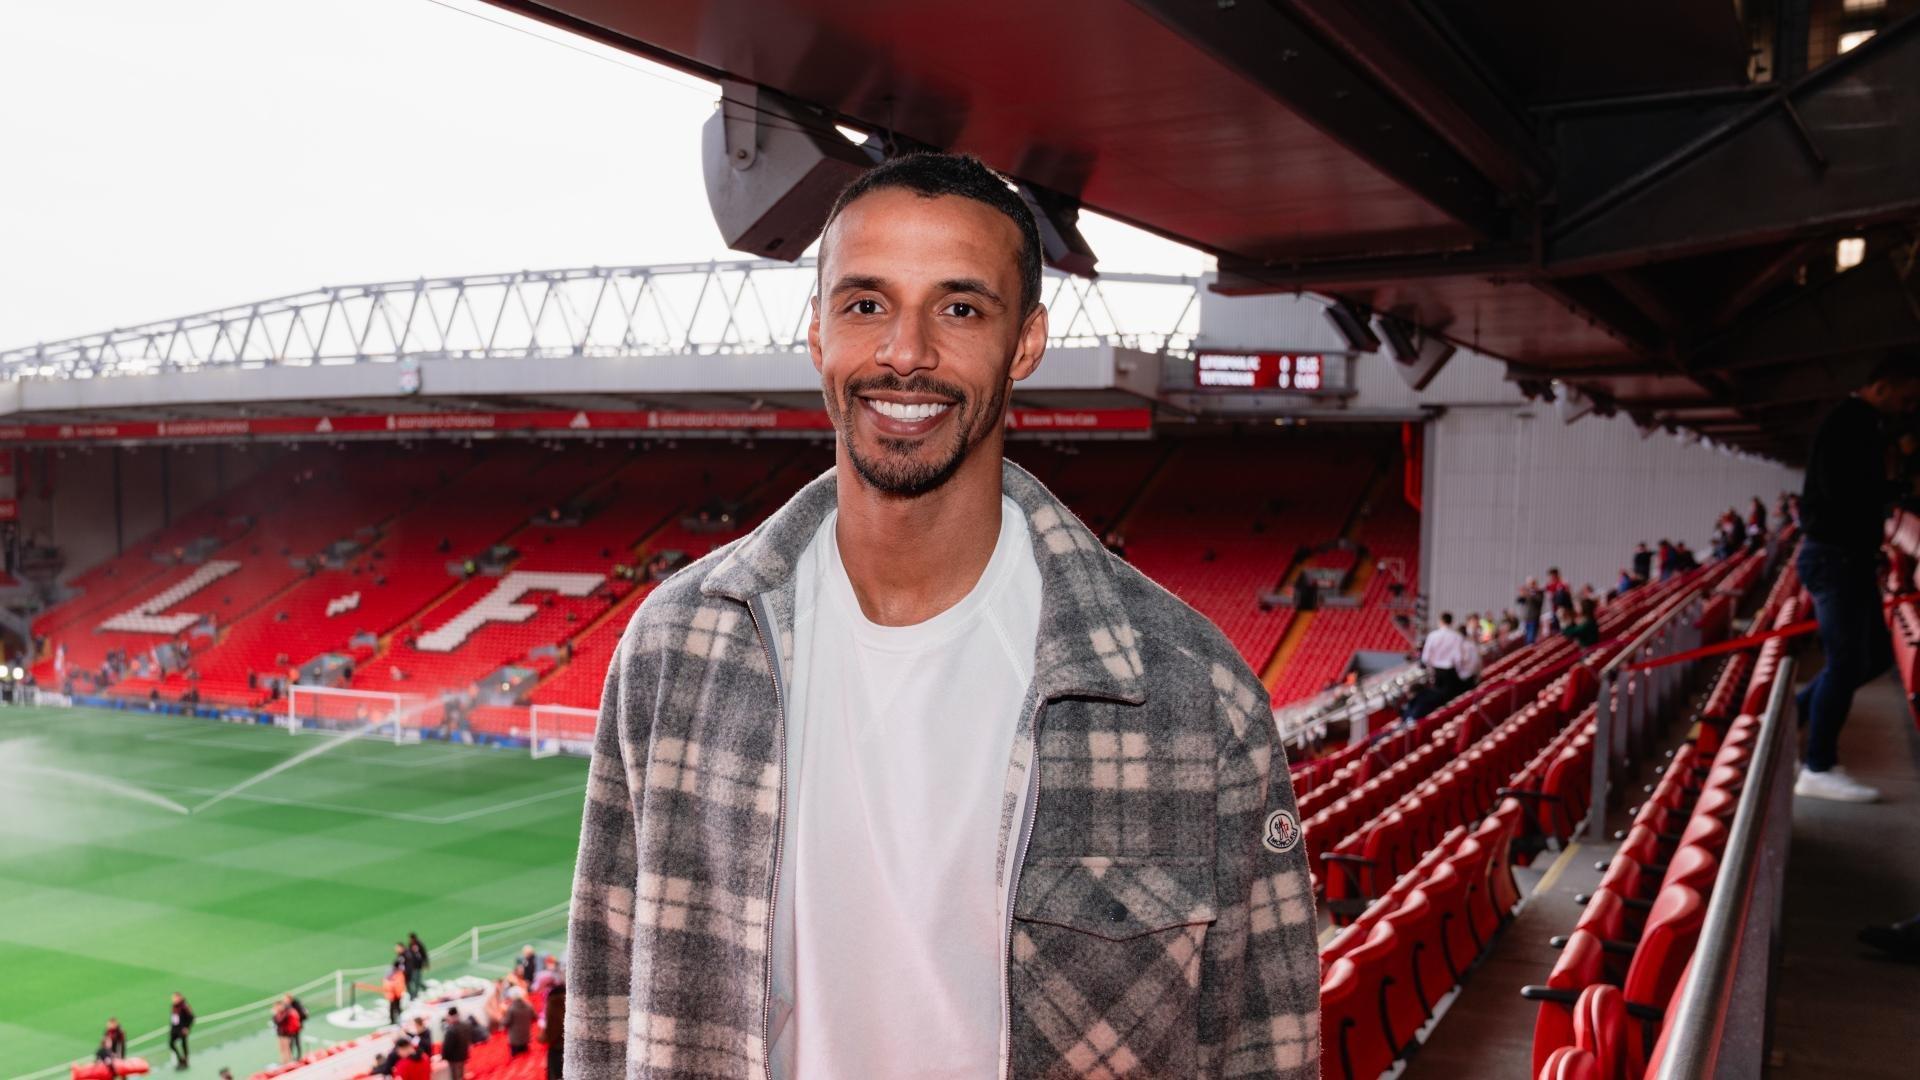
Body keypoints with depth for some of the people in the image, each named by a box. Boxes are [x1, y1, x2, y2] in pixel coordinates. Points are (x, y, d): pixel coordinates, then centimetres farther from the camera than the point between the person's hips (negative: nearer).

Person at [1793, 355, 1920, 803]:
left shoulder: (1865, 428, 15)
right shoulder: (1845, 426, -16)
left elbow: (1865, 491, 15)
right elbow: (1844, 496, -25)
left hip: (1850, 556, 10)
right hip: (1835, 557, -10)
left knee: (1875, 653, 14)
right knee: (1846, 662, -6)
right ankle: (1818, 770, 1)